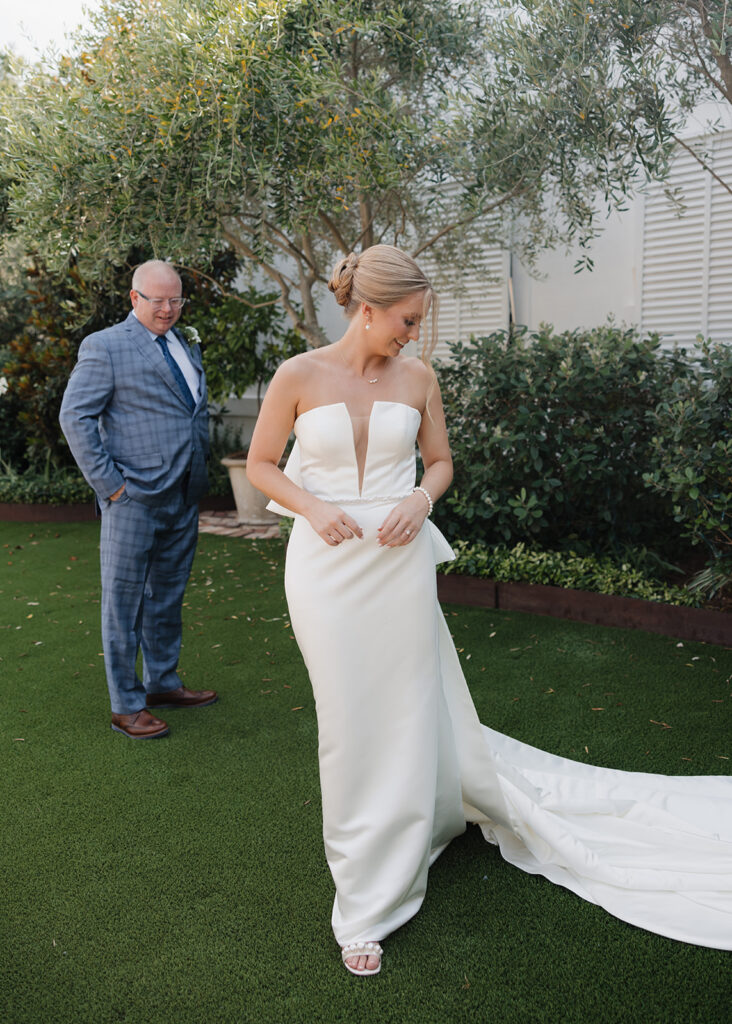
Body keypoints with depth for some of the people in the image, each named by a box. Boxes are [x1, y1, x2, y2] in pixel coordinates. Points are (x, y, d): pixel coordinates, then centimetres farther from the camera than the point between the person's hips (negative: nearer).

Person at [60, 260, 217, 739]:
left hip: (184, 498, 7)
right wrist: (108, 482, -14)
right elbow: (75, 416, -11)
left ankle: (163, 683, 31)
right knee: (124, 603, 3)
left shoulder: (187, 347, 15)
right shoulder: (105, 346, -6)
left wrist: (199, 474, 15)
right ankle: (127, 706, 13)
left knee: (168, 597, 17)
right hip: (136, 497, -7)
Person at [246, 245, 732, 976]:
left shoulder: (416, 379, 2)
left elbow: (440, 460, 13)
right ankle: (364, 908, 28)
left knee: (409, 721, 10)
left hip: (399, 565, 2)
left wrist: (421, 497, -9)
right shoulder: (299, 376, -4)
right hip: (326, 567, -1)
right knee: (350, 729, 7)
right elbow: (260, 463, 4)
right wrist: (312, 507, -13)